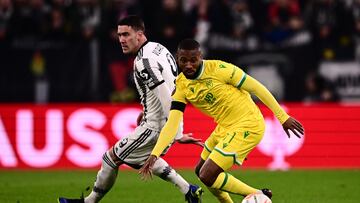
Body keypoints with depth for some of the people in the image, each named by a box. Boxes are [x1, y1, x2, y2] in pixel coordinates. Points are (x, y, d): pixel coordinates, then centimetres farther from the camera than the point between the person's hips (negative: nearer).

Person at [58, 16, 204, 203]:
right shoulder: (158, 48, 6)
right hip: (166, 125, 9)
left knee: (112, 157, 5)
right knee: (143, 158, 30)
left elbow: (166, 97, -28)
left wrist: (178, 134, -27)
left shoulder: (143, 62, -23)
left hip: (154, 127, -9)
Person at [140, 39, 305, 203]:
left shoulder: (218, 69, -21)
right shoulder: (181, 86, -3)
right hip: (225, 127, 8)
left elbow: (256, 88, -14)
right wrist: (154, 154, -19)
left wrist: (283, 117, -12)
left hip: (248, 127, -8)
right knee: (200, 171, 18)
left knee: (207, 176, -13)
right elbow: (172, 124, -6)